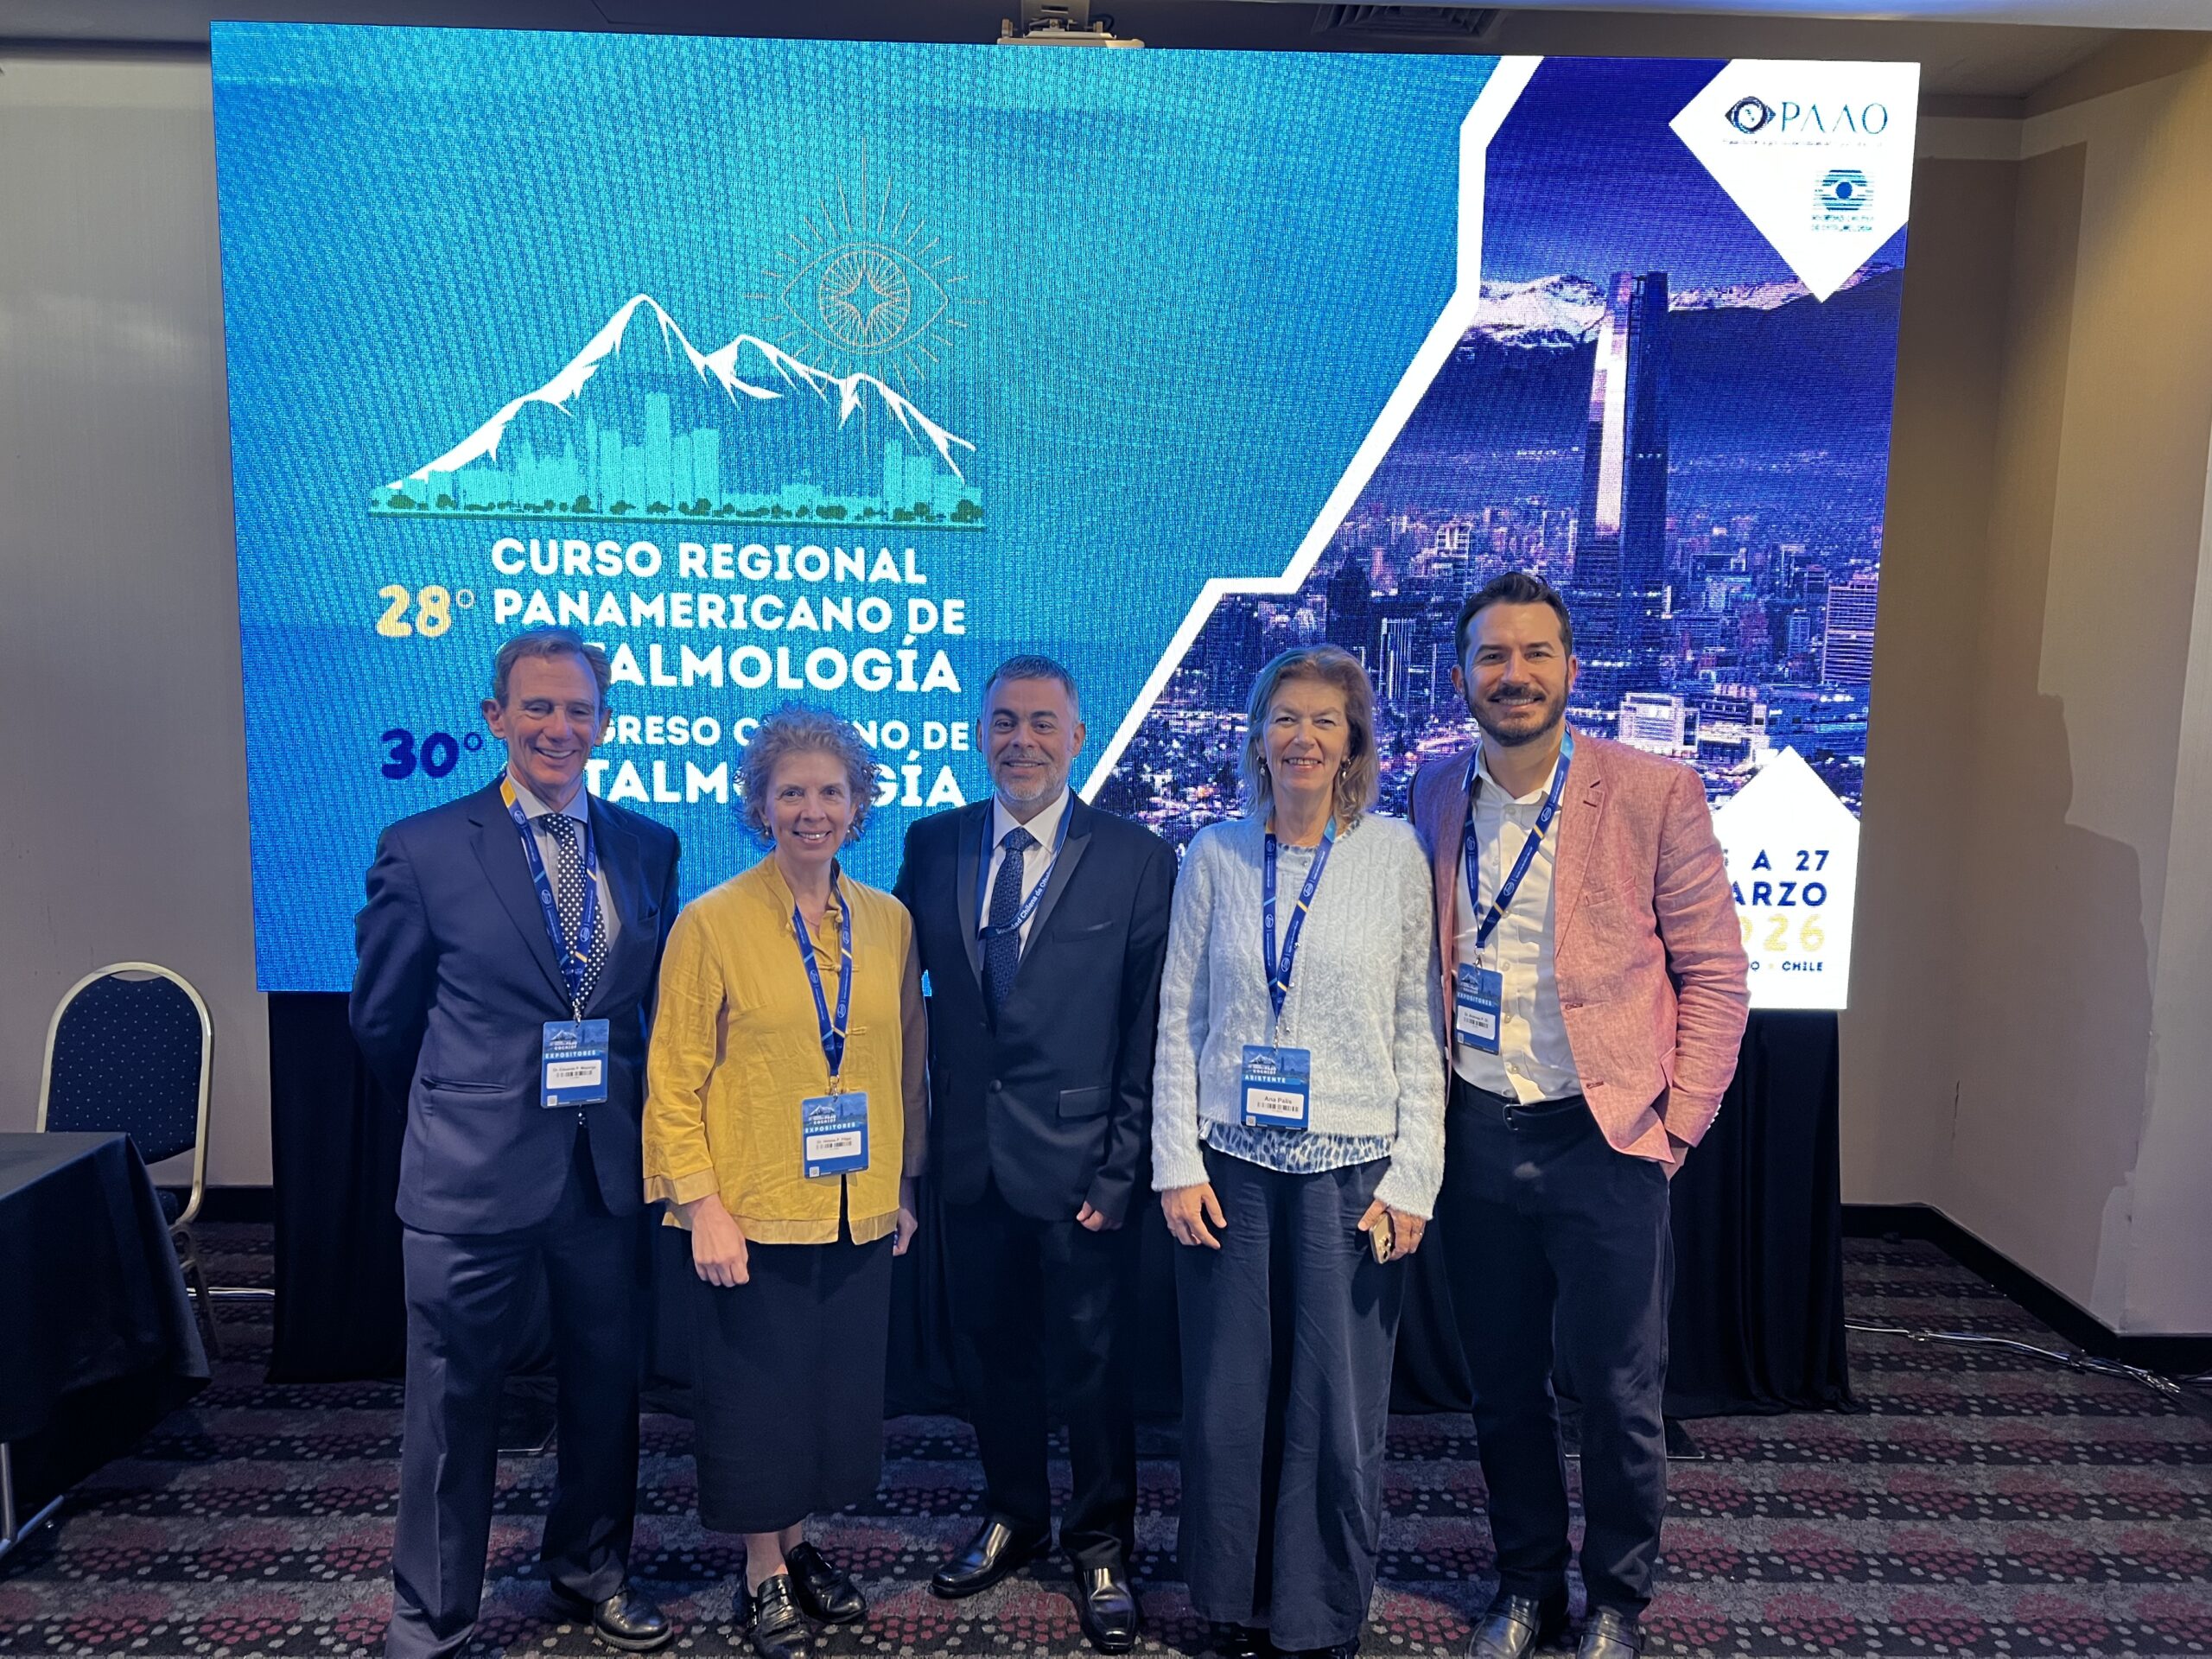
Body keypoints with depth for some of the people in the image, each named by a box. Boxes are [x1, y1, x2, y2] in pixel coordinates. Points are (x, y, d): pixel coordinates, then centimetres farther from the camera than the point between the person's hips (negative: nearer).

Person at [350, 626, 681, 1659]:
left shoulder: (649, 848, 3)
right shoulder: (423, 850, -6)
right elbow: (382, 1019, 3)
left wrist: (619, 1104, 10)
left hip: (609, 1171, 3)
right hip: (472, 1176, -3)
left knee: (605, 1387, 17)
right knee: (452, 1407, 10)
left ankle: (589, 1569, 40)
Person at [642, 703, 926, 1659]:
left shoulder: (889, 922, 2)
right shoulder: (712, 922, -9)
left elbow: (907, 1066, 9)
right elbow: (674, 1080, -8)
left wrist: (906, 1186, 9)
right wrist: (702, 1206, -12)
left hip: (861, 1216, 4)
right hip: (752, 1214, -4)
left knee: (838, 1394, 16)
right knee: (757, 1401, 10)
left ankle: (797, 1544, 39)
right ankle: (764, 1576, 32)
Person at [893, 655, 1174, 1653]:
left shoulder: (1138, 861, -7)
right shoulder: (933, 845, 3)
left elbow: (1149, 1035, -8)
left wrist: (1120, 1172, -11)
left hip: (1076, 1160, -3)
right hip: (969, 1157, 4)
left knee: (1089, 1363, 10)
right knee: (987, 1349, 18)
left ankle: (1102, 1549, 31)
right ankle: (1014, 1517, 41)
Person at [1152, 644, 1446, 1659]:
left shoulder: (1394, 852, -1)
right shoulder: (1215, 854, 2)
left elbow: (1418, 1024, 0)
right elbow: (1179, 1020, 4)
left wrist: (1412, 1177, -4)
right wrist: (1178, 1165, -1)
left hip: (1351, 1167, -1)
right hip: (1231, 1165, 1)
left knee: (1338, 1410, 6)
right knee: (1226, 1401, 9)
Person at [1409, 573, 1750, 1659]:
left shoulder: (1656, 794, -8)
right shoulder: (1434, 796, 2)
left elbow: (1714, 970, -3)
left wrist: (1675, 1124, -6)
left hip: (1603, 1134, -3)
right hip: (1475, 1132, 3)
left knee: (1616, 1391, 9)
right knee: (1502, 1383, 16)